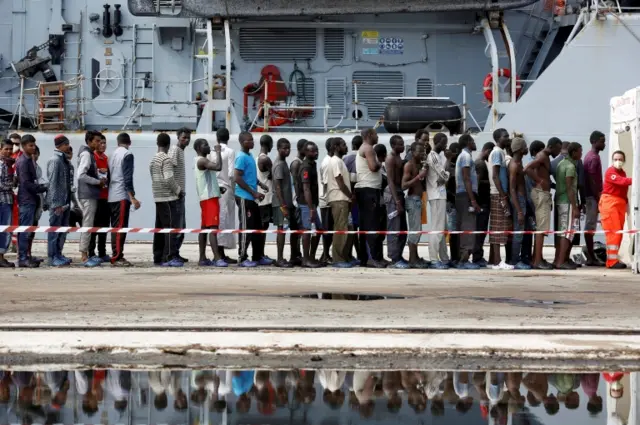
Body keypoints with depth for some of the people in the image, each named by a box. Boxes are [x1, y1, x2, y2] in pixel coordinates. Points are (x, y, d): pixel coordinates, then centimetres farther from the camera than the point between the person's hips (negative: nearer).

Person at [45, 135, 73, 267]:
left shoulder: (64, 160, 14)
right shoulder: (55, 160, -13)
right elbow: (52, 183, -17)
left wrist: (68, 202, 15)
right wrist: (56, 204, -20)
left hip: (65, 200, 9)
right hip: (57, 201, -9)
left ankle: (58, 255, 20)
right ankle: (53, 257, -2)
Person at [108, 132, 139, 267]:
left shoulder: (113, 155, 15)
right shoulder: (127, 154, -7)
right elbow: (128, 177, -15)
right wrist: (132, 197, -17)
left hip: (111, 196, 8)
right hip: (122, 196, -8)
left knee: (115, 227, 11)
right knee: (121, 227, -9)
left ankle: (115, 256, 11)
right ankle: (117, 257, -13)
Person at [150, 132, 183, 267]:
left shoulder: (153, 159, 14)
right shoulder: (166, 159, -12)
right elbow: (169, 179, -20)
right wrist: (179, 191, -6)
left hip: (158, 198, 9)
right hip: (169, 198, -9)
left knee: (160, 228, 11)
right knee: (171, 227, -8)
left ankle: (158, 257, 13)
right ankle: (170, 257, -12)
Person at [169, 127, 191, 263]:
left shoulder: (181, 150, 19)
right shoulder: (175, 150, -10)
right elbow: (169, 171, -20)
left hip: (180, 193, 10)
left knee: (181, 226, 12)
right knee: (177, 227, -10)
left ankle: (175, 253, 16)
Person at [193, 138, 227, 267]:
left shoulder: (201, 161, 19)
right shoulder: (202, 161, -13)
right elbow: (218, 167, -29)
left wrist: (218, 188, 12)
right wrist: (218, 152, -16)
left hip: (207, 198, 11)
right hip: (209, 198, -11)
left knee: (204, 228, 10)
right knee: (213, 228, -16)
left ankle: (202, 259, 12)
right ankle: (217, 258, -23)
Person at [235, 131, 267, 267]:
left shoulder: (250, 156, 15)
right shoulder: (241, 157, -13)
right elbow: (238, 179, -19)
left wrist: (257, 192, 12)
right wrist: (254, 192, -17)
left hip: (252, 198, 9)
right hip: (244, 198, -9)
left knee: (257, 228, 11)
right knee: (246, 228, -6)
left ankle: (258, 257, 18)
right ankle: (242, 258, -1)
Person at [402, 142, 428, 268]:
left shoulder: (420, 165, 17)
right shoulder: (409, 165, -9)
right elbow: (404, 185, -18)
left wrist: (424, 177, 7)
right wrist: (418, 177, -22)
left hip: (418, 199, 9)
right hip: (412, 199, -9)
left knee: (416, 229, 9)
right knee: (415, 229, -13)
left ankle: (415, 257, 12)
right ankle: (412, 260, -14)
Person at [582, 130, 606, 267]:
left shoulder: (590, 156, 16)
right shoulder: (594, 158, -15)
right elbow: (592, 181, -20)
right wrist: (598, 200, -19)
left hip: (590, 195, 10)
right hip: (593, 196, -10)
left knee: (590, 226, 9)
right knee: (590, 226, -8)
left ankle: (591, 256, 11)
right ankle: (591, 257, -6)